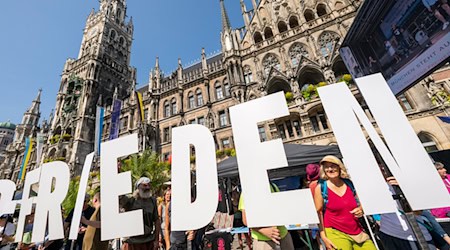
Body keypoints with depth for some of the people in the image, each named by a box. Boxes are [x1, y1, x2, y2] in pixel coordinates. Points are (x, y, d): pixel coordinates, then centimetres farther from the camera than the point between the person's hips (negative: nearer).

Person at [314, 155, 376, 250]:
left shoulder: (349, 184, 3)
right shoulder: (321, 187, -7)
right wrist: (323, 237, -10)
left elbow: (360, 205, 17)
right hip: (335, 232, -4)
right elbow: (318, 213, -6)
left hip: (357, 232, 4)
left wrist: (361, 210, -5)